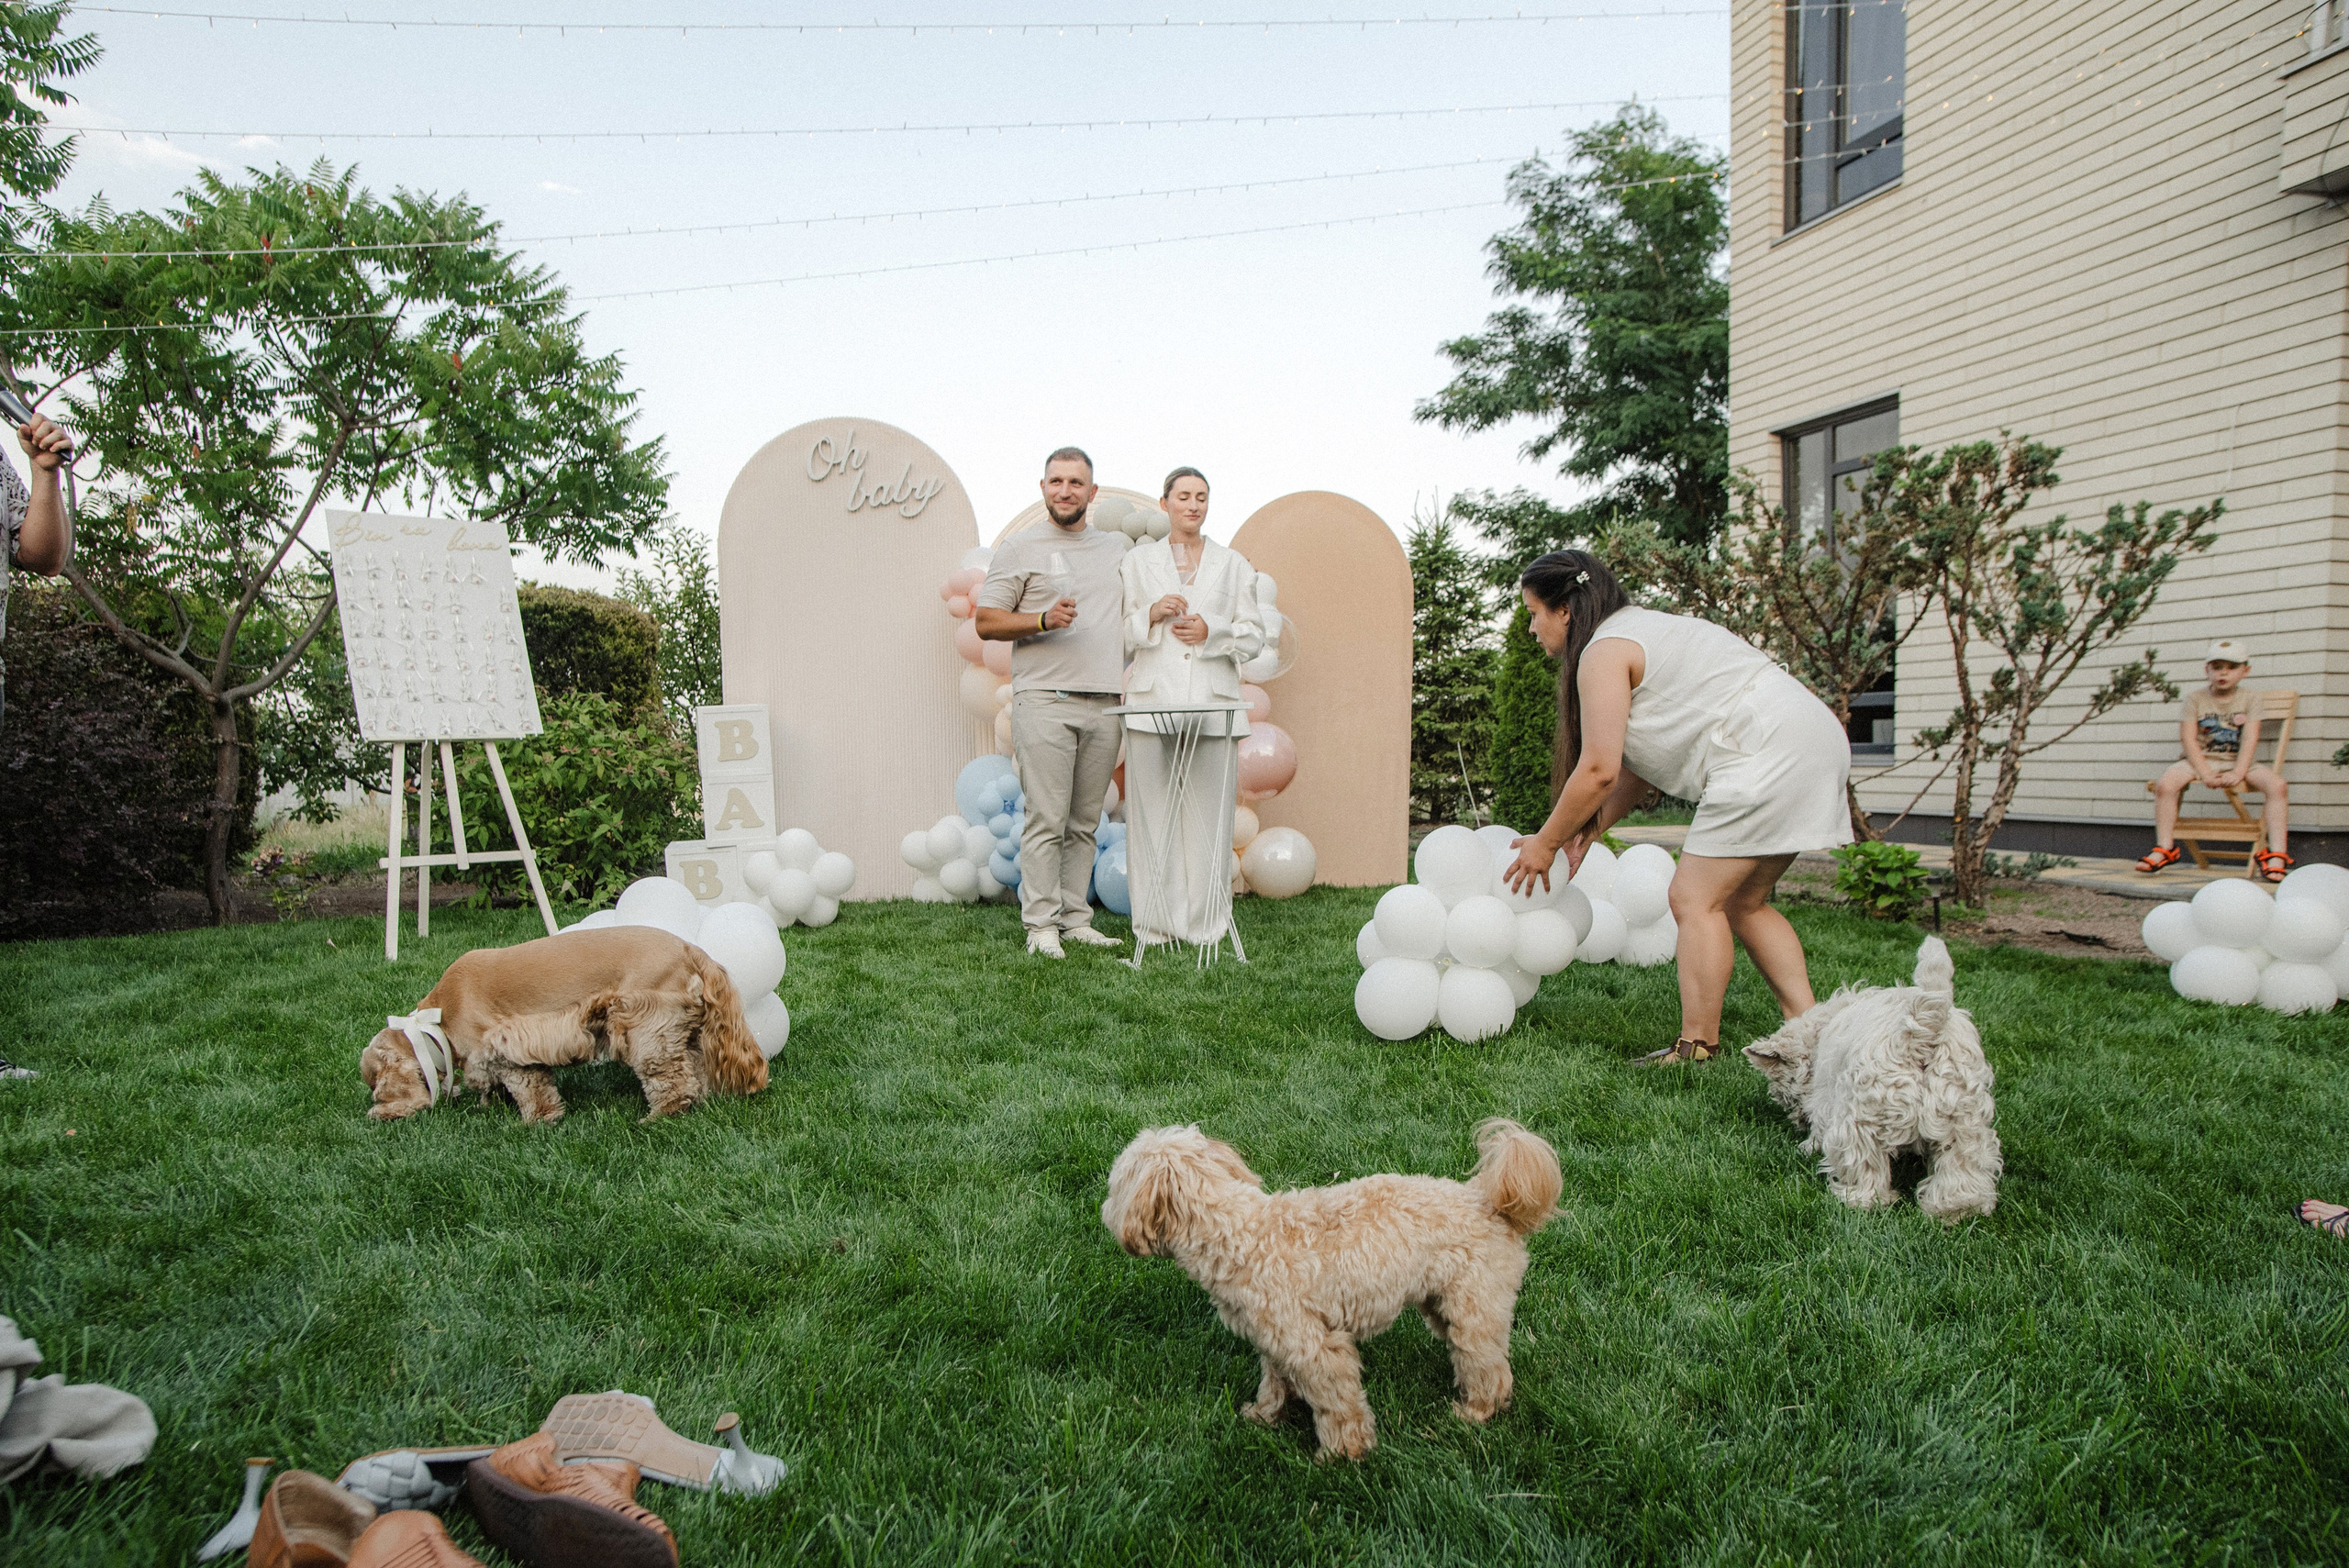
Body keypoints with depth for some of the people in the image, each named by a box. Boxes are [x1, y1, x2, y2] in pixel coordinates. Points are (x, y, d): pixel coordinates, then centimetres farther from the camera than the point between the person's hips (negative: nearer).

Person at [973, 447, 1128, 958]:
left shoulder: (1118, 550, 19)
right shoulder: (1019, 549, 4)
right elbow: (985, 621, 0)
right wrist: (1044, 620, -15)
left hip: (1105, 704, 5)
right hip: (1045, 700, -4)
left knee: (1085, 822, 8)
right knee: (1047, 820, -6)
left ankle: (1076, 919, 15)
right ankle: (1041, 924, 1)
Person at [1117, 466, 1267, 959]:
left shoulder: (1233, 564, 14)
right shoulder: (1136, 561, 13)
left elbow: (1254, 637, 11)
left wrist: (1211, 631, -7)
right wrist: (1152, 614, -8)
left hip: (1213, 704, 0)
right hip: (1152, 701, 0)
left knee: (1208, 815, -3)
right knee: (1153, 814, -3)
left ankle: (1207, 927, 6)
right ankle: (1155, 925, 6)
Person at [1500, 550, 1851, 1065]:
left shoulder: (1604, 650, -7)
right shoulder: (1640, 631, 24)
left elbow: (1600, 771, -14)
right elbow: (1640, 765, 21)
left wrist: (1546, 843, -2)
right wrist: (1587, 833, 17)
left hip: (1767, 752, -11)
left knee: (1696, 899, -7)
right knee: (1740, 903, 15)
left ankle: (1696, 1049, -4)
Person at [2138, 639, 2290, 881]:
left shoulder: (2248, 700, 5)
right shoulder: (2195, 699, 2)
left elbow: (2250, 739, -5)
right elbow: (2188, 739, -6)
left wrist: (2238, 773, -21)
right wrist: (2205, 773, -19)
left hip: (2237, 762, 1)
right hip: (2200, 760, -1)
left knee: (2277, 784, -25)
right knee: (2165, 784, -30)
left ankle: (2276, 854, -22)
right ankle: (2165, 849, -21)